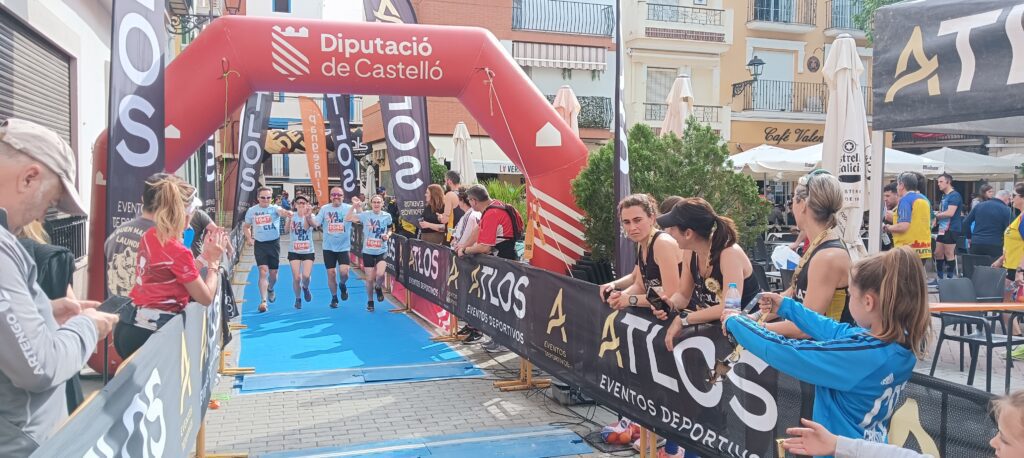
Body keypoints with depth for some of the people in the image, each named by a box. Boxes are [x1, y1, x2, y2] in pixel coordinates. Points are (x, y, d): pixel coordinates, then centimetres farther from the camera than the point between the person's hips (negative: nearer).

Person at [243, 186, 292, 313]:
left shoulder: (274, 208, -6)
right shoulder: (251, 211, 2)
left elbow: (281, 211, -31)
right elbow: (246, 227, 16)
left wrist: (286, 213, -56)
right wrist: (249, 238, -2)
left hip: (274, 243, 0)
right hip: (259, 244, 0)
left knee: (273, 272, 10)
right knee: (263, 271, -11)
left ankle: (270, 289, 43)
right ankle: (263, 301, -11)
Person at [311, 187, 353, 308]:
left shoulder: (349, 208, -4)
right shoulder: (324, 209, 1)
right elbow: (315, 224, -4)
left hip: (344, 247, -2)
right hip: (329, 247, 2)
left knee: (344, 272, -15)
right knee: (331, 273, 6)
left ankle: (343, 285, 20)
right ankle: (334, 297, 25)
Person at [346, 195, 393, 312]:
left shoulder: (387, 216, -2)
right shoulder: (365, 215, -5)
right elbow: (347, 219, -10)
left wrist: (388, 235, -8)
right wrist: (354, 206, -19)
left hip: (382, 251, 0)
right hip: (368, 251, 0)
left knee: (380, 274, -22)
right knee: (370, 279, 6)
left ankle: (378, 288, 14)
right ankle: (370, 301, 28)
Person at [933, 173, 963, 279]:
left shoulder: (954, 195, -13)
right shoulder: (944, 196, 15)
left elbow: (950, 213, -22)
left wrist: (936, 215, -9)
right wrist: (936, 220, 4)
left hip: (951, 229, -9)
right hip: (942, 229, 9)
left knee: (949, 254, -2)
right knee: (938, 253, 12)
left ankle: (950, 278, 6)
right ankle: (939, 277, 21)